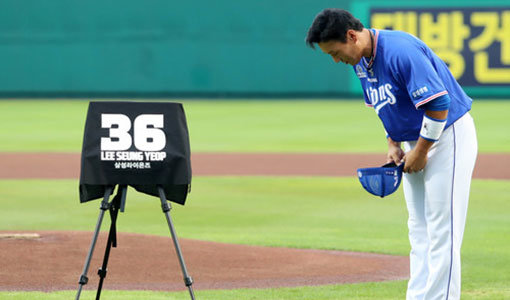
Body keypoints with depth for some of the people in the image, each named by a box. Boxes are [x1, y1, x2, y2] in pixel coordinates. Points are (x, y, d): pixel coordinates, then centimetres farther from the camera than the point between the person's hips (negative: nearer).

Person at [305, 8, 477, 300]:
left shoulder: (401, 51, -26)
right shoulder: (361, 61, 3)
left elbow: (438, 104, -27)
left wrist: (420, 152, -19)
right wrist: (394, 143, 6)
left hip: (448, 135, -10)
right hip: (416, 141, 10)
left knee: (441, 231, -10)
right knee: (419, 231, 9)